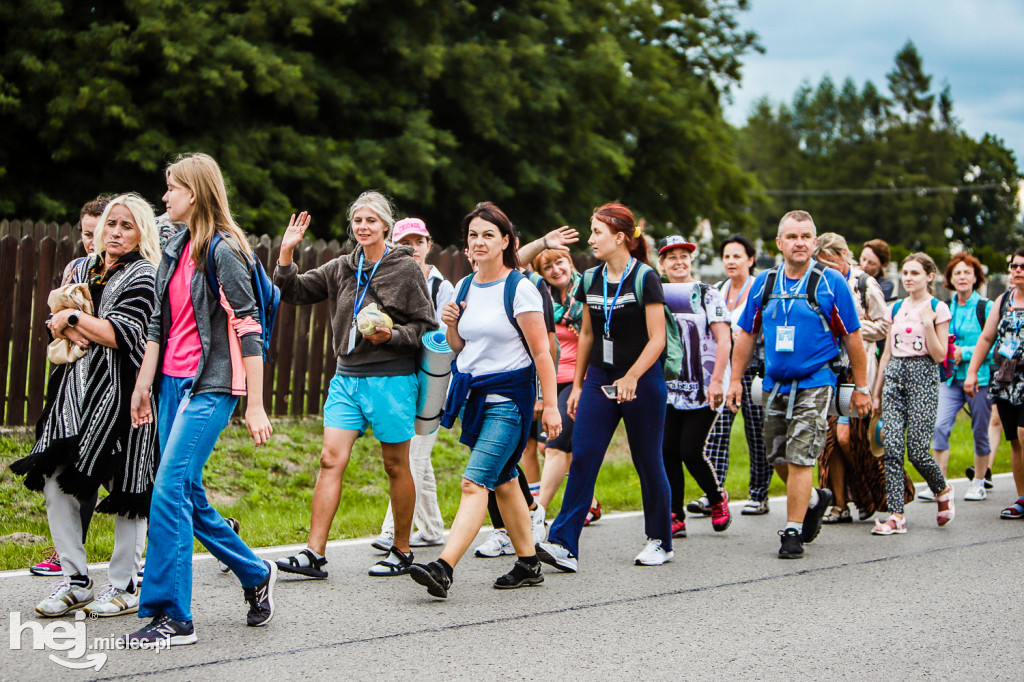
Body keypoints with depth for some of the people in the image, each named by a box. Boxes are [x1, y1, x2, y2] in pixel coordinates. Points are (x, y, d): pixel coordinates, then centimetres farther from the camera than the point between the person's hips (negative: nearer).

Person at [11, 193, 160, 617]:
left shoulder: (143, 276, -5)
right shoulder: (84, 269, 17)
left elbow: (120, 334, -15)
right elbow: (56, 324, 16)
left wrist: (75, 319, -6)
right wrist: (70, 329, -6)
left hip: (121, 391, -7)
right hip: (76, 385, 7)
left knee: (125, 486, -2)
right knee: (55, 481, -2)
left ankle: (124, 586, 8)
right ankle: (74, 580, 7)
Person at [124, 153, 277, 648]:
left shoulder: (223, 251, -10)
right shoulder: (176, 249, 14)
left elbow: (248, 328, -13)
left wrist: (255, 405, -15)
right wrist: (143, 384, 14)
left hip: (211, 385, -8)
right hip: (173, 382, 8)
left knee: (170, 490, -13)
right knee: (187, 495, 10)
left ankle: (171, 616, -9)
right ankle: (255, 574, 28)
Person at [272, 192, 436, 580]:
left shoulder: (406, 269, -3)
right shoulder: (342, 268, 11)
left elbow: (426, 327, -2)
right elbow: (295, 292, 13)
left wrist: (391, 334, -18)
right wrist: (286, 254, -1)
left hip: (391, 379, -4)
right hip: (347, 377, 4)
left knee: (396, 465, 4)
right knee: (331, 459, -5)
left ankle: (402, 552, 17)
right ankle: (314, 554, -7)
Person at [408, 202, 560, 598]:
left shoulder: (519, 288, -10)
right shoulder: (465, 287, 10)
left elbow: (541, 352, -11)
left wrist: (550, 405, -15)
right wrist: (450, 325, -1)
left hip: (508, 398, -7)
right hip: (473, 395, 7)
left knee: (475, 483, -16)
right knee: (503, 481, 13)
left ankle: (444, 569, -26)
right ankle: (528, 565, 24)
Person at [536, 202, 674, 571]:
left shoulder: (644, 278, -9)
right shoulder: (591, 280, 8)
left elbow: (657, 339, -12)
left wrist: (632, 377, -24)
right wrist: (577, 385, 16)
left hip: (642, 382, -5)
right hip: (600, 381, 5)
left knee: (648, 462, 5)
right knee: (582, 459, -7)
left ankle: (660, 541, 21)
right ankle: (564, 545, -12)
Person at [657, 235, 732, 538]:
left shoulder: (708, 294, 0)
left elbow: (724, 340, -6)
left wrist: (716, 381, -15)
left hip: (702, 390, -4)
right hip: (667, 390, 4)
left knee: (691, 451, -9)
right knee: (667, 452, -2)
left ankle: (718, 499, 17)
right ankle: (675, 517, 8)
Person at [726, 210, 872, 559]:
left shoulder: (831, 283, -7)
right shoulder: (764, 282, 4)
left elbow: (852, 338, -2)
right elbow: (747, 334, 12)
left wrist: (862, 388, 0)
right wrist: (736, 379, 8)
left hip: (814, 384, -5)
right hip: (775, 384, 5)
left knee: (800, 458, -10)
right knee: (777, 457, 13)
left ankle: (793, 532, 0)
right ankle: (814, 499, 39)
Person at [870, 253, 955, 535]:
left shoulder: (938, 308, -1)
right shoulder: (896, 308, 14)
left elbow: (939, 355, -6)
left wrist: (928, 322, -16)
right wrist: (876, 391, 15)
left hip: (923, 376, -4)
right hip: (894, 374, 5)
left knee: (917, 449, -8)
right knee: (891, 446, -8)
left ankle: (943, 491, 22)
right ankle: (896, 515, -8)